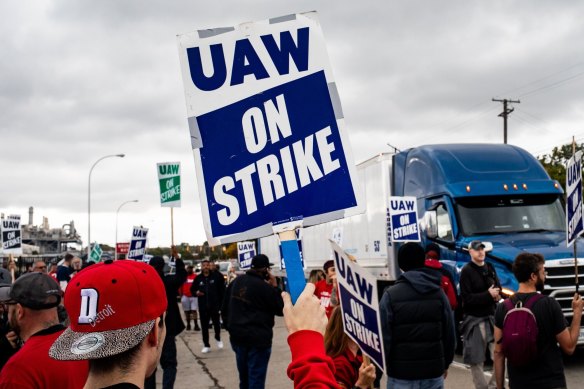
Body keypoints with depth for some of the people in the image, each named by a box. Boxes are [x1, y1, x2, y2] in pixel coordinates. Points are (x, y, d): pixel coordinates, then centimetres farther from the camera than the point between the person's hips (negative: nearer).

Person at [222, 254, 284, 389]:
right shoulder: (265, 287, -15)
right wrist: (275, 287, -2)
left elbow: (225, 307, 14)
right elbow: (281, 310, -5)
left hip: (237, 336, 7)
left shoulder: (236, 281, 6)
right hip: (258, 338, -7)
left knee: (244, 378, 20)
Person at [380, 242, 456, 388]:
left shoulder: (391, 295, -7)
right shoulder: (439, 292, 5)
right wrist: (445, 363, 19)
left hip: (401, 374, -3)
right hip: (434, 371, 3)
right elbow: (450, 333, 7)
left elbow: (383, 336, -9)